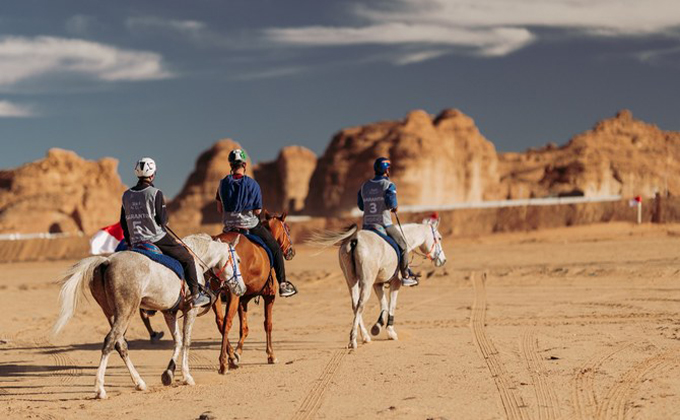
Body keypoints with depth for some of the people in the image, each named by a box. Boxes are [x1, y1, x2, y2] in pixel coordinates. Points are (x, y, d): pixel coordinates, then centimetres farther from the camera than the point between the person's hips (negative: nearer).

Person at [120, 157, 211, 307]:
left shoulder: (126, 195, 7)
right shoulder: (155, 193, -11)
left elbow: (123, 222, 12)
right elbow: (162, 220, -13)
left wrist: (129, 241, 22)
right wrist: (165, 216, 10)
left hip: (135, 243, 6)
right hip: (157, 238, -6)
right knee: (187, 258, 7)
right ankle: (196, 295, 5)